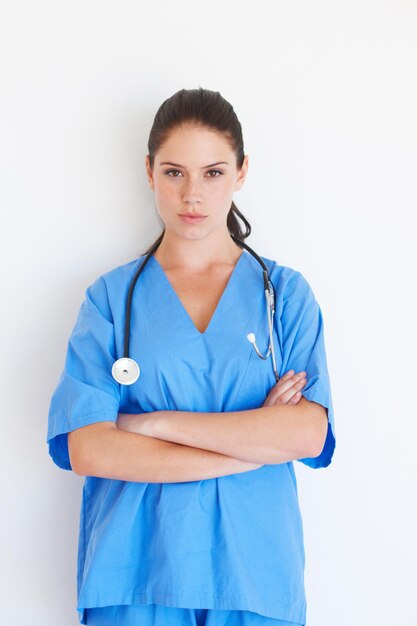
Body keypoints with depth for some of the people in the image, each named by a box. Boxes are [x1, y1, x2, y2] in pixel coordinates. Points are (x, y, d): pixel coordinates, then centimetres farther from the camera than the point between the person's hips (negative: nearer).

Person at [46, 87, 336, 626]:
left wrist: (155, 423, -13)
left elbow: (310, 434, -11)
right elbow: (86, 451, -12)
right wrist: (256, 445, -12)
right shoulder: (112, 297, 0)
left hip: (253, 567, 1)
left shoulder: (285, 293, 2)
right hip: (134, 575, 0)